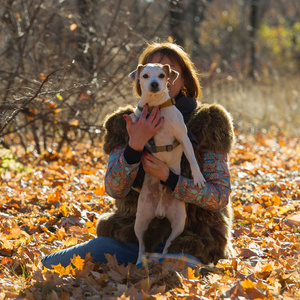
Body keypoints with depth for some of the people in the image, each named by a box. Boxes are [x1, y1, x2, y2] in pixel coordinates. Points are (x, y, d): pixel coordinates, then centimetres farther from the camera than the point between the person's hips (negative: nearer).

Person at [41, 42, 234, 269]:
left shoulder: (208, 123, -3)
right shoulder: (124, 124, 5)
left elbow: (221, 197, -10)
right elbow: (114, 189, -10)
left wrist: (169, 178, -23)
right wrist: (135, 145, -27)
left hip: (185, 244, -3)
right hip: (133, 233, 3)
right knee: (51, 266, -15)